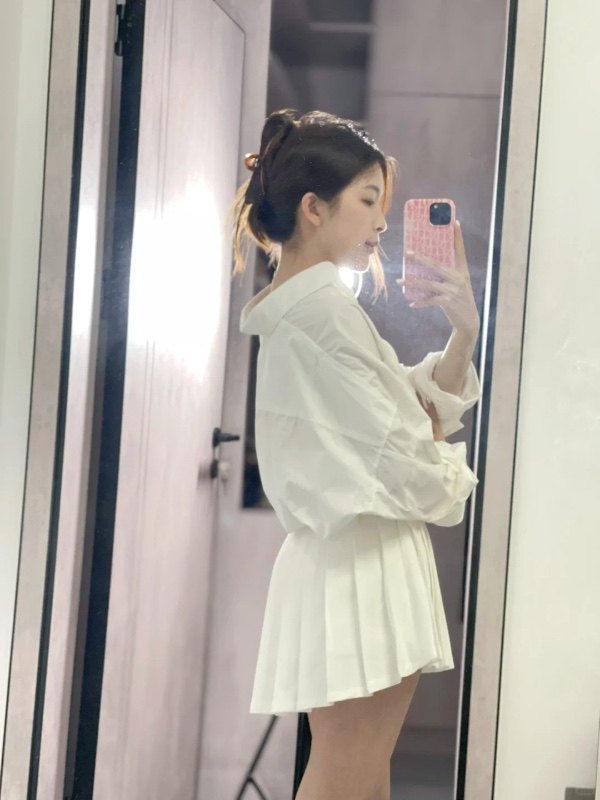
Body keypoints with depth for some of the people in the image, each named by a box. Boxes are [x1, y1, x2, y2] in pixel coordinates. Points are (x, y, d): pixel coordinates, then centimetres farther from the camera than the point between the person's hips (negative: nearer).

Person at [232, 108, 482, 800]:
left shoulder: (295, 309, 16)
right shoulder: (327, 309, -15)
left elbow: (427, 406, 18)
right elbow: (395, 448, -18)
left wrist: (464, 334, 2)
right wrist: (450, 482, 3)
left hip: (345, 562, 10)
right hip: (363, 560, -10)